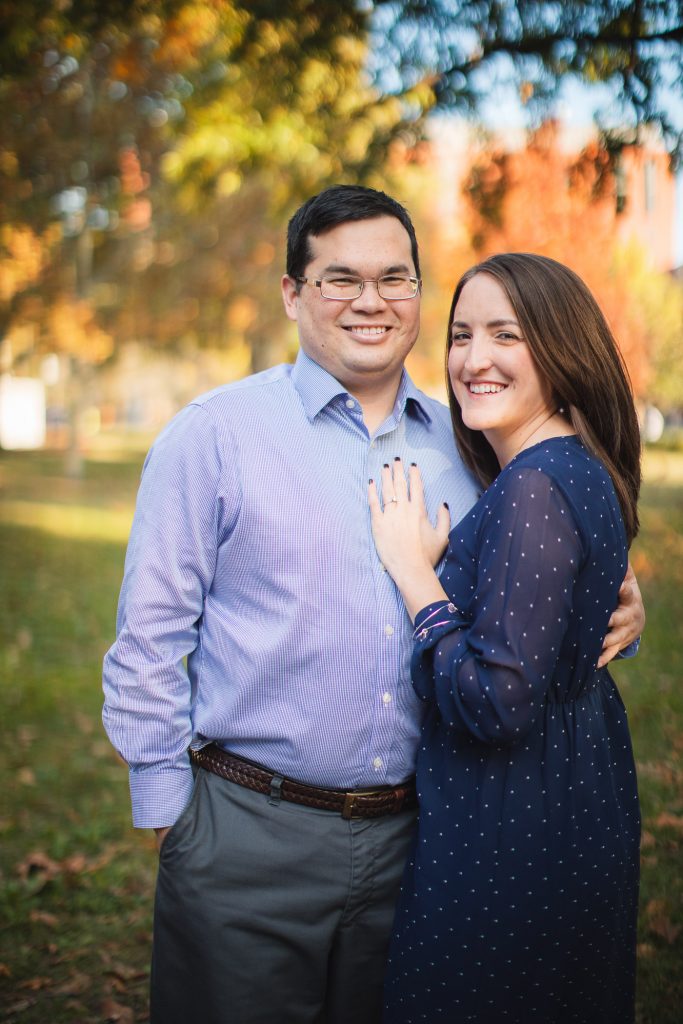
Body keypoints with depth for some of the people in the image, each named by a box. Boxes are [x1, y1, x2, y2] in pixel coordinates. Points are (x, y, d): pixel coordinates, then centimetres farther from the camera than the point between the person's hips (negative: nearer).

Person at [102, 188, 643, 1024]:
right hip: (246, 841, -3)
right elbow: (149, 637, -4)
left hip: (411, 838, 4)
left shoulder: (463, 444, 7)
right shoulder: (215, 433, -5)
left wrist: (612, 608, -3)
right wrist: (168, 811, -5)